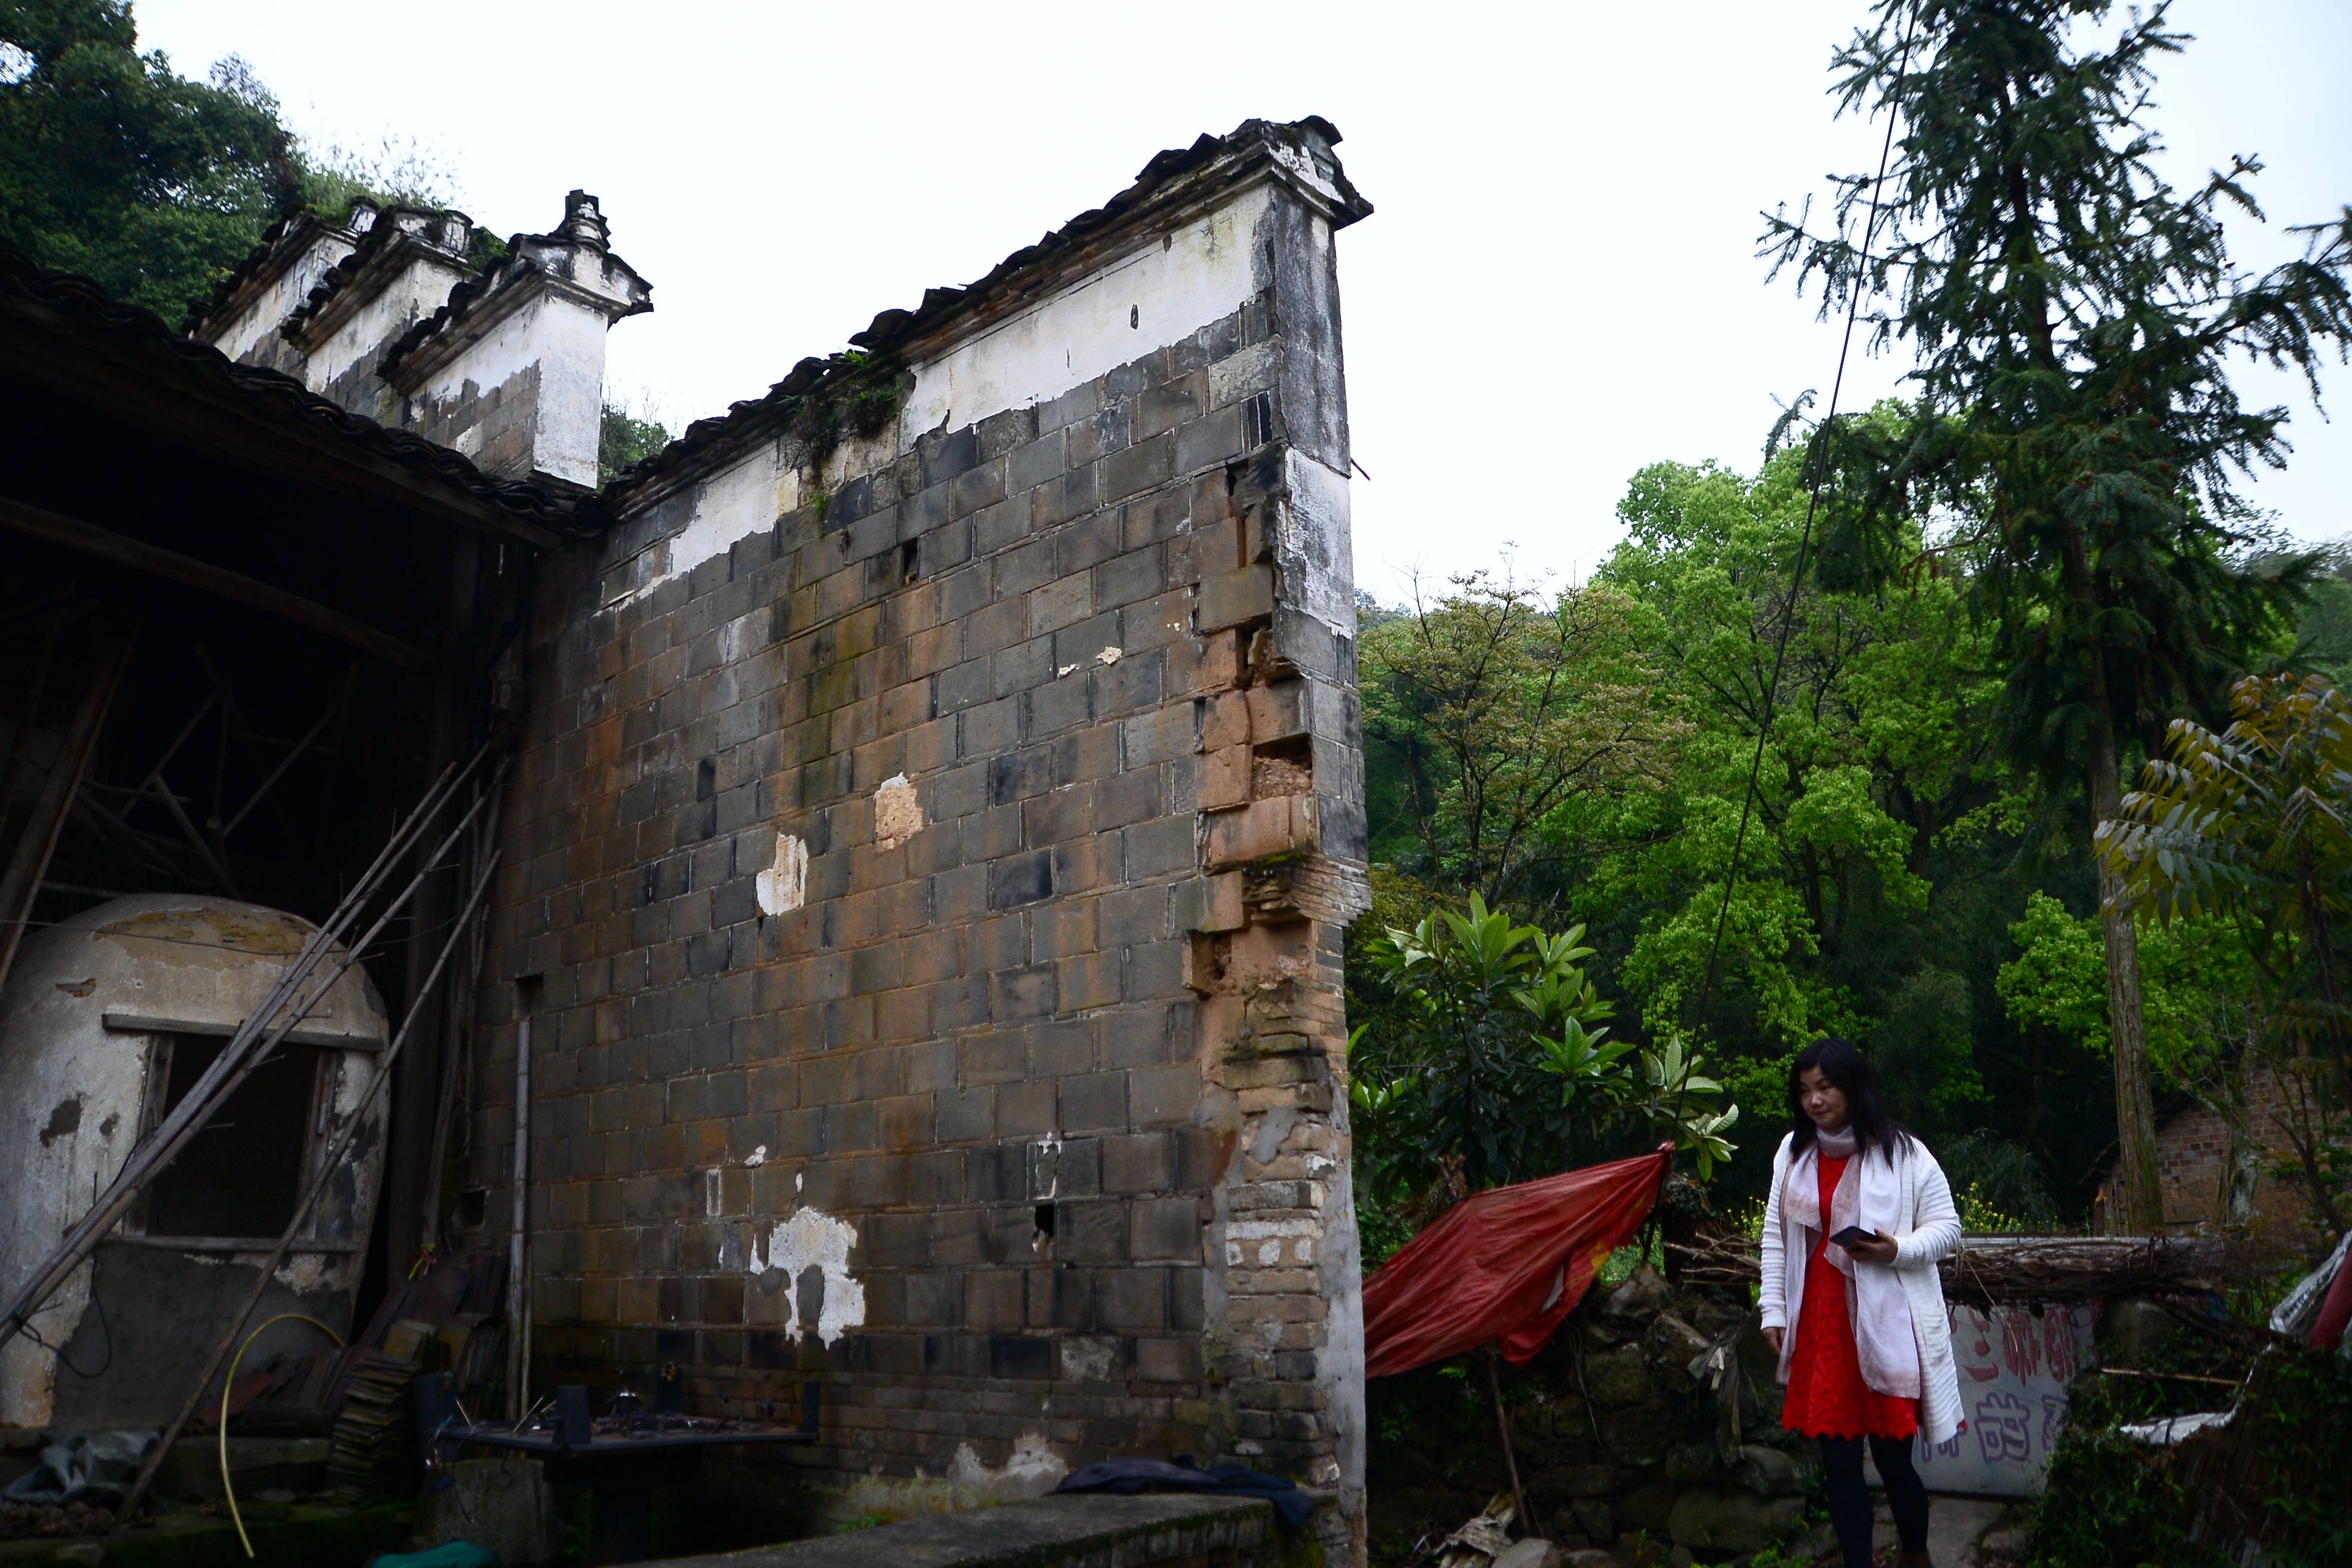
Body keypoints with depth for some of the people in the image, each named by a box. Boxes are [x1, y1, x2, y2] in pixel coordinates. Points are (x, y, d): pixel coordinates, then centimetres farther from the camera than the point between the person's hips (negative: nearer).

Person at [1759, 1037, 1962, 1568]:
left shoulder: (1903, 1153, -5)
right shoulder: (1793, 1153, 8)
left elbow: (1947, 1226, -1)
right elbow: (1775, 1235, 12)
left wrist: (1898, 1250, -18)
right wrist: (1774, 1309, 10)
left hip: (1886, 1326, -4)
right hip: (1819, 1324, 4)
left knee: (1894, 1457, 3)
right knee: (1838, 1460, 6)